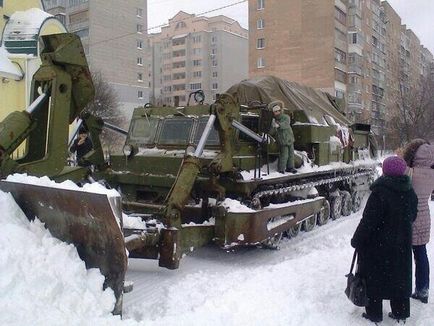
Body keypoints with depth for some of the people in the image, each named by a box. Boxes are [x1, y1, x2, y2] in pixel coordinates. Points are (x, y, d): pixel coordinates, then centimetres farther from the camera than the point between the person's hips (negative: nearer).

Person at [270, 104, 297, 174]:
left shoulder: (286, 117, -3)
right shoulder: (274, 120, -4)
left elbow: (286, 124, -26)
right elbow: (272, 132, -10)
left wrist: (279, 125, -42)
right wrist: (274, 127, -31)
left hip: (290, 140, 3)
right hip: (283, 141, -3)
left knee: (291, 154, 13)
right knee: (284, 156, -10)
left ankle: (290, 167, 28)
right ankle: (281, 169, 1)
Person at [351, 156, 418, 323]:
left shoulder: (380, 192, -24)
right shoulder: (410, 193, -1)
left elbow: (368, 221, -22)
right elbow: (412, 217, 13)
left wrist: (356, 240, -11)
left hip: (378, 245, -6)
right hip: (401, 245, 7)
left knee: (374, 278, 8)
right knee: (399, 277, 19)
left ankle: (374, 314, 18)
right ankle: (401, 312, 32)